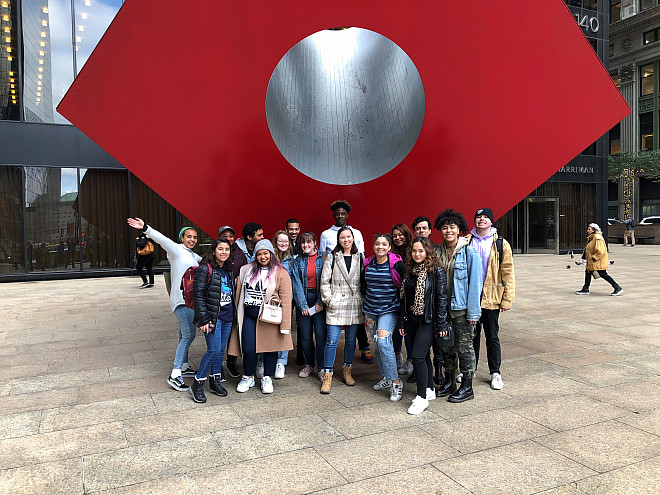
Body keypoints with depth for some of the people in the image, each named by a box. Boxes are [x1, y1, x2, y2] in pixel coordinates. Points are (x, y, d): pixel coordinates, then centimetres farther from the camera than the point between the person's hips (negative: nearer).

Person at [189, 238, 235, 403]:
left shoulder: (229, 271, 12)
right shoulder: (205, 269, -9)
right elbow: (198, 295, -12)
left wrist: (233, 315, 16)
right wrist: (203, 319, -16)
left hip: (227, 317, 7)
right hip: (212, 316, -7)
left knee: (221, 350, 11)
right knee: (214, 350, -10)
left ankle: (215, 381, 25)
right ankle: (197, 384, 4)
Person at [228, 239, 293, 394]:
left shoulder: (280, 273, -2)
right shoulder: (246, 270, 11)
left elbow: (286, 300, -7)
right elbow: (239, 293, 17)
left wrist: (285, 324, -12)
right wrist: (237, 315, 13)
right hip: (249, 314, 3)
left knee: (270, 347, 6)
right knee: (248, 349, -2)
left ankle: (267, 379, 24)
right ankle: (248, 377, 21)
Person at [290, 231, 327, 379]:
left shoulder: (323, 258, -1)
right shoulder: (297, 261, 7)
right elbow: (297, 284, 1)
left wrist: (320, 302, -10)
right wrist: (303, 305, -7)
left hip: (319, 299, -2)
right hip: (303, 299, 3)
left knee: (321, 334, -7)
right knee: (305, 335, 6)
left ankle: (322, 368, 4)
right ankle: (309, 365, 22)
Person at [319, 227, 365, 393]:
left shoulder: (359, 258, 10)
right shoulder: (332, 257, 2)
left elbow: (364, 280, 12)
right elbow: (324, 281, -1)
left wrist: (363, 300, 5)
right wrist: (329, 300, -8)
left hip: (354, 304, 3)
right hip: (336, 304, -3)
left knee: (351, 339, 11)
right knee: (332, 340, -6)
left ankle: (347, 371, 26)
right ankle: (327, 376, 2)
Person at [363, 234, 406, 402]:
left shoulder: (397, 264, -7)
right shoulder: (368, 264, 7)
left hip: (390, 309, -5)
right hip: (371, 309, 6)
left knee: (383, 340, -21)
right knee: (376, 345, 9)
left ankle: (396, 382, -13)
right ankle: (386, 378, 25)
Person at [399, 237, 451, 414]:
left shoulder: (437, 271, -8)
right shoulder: (409, 271, 10)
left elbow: (441, 298, -10)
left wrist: (441, 324, -12)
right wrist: (402, 321, 13)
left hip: (428, 320, -6)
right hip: (412, 320, 6)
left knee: (417, 356, -12)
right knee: (423, 355, 14)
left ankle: (422, 397, -1)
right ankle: (429, 390, 28)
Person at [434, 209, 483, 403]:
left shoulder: (469, 253, -10)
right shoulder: (438, 252, 5)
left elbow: (475, 283, -10)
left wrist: (473, 312, -14)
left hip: (461, 309, -5)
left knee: (464, 347, 4)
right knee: (446, 347, 15)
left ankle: (467, 387, 17)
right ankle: (449, 383, 30)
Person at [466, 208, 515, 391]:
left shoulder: (501, 244, -2)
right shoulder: (466, 242, 3)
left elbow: (508, 273, -2)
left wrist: (507, 299, -7)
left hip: (491, 298, -2)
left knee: (492, 337, 8)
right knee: (472, 335, 13)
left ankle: (495, 373, 21)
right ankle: (469, 370, 28)